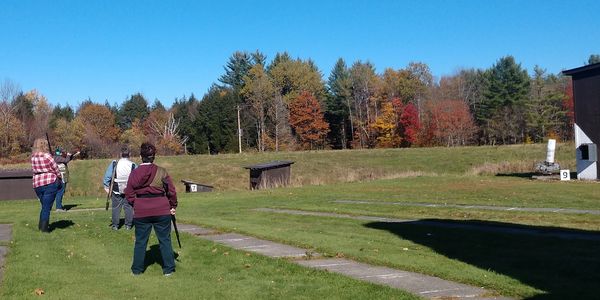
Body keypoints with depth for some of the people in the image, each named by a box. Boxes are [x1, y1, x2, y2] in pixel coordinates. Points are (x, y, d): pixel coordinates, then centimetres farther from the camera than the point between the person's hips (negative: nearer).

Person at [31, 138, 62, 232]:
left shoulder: (33, 157, 6)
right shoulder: (47, 156, -11)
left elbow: (34, 170, 9)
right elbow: (56, 169, -5)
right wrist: (59, 179, 13)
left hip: (37, 185, 6)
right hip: (50, 183, -6)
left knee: (44, 206, 21)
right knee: (47, 207, 0)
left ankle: (41, 225, 24)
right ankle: (44, 227, -2)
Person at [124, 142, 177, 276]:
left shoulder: (134, 173, -2)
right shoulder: (161, 172, -6)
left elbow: (129, 194, 3)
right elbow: (171, 191, -2)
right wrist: (173, 206, 11)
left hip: (141, 213, 1)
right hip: (162, 211, -1)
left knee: (140, 241, 13)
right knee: (165, 240, 8)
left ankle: (137, 269, 20)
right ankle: (168, 269, 11)